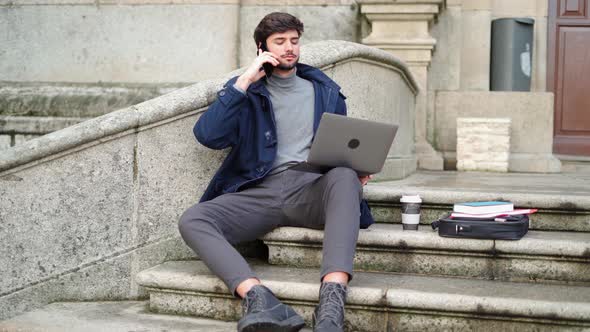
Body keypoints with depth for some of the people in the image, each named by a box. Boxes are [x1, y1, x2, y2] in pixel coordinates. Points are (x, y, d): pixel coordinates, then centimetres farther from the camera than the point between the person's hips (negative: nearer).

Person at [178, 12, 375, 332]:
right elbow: (207, 136, 0)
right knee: (192, 220, -26)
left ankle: (331, 302, -51)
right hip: (261, 191, 0)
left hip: (312, 188, 0)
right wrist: (245, 81, -1)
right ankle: (258, 297, -49)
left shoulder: (325, 90, 22)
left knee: (344, 176, -37)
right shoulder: (245, 89, 17)